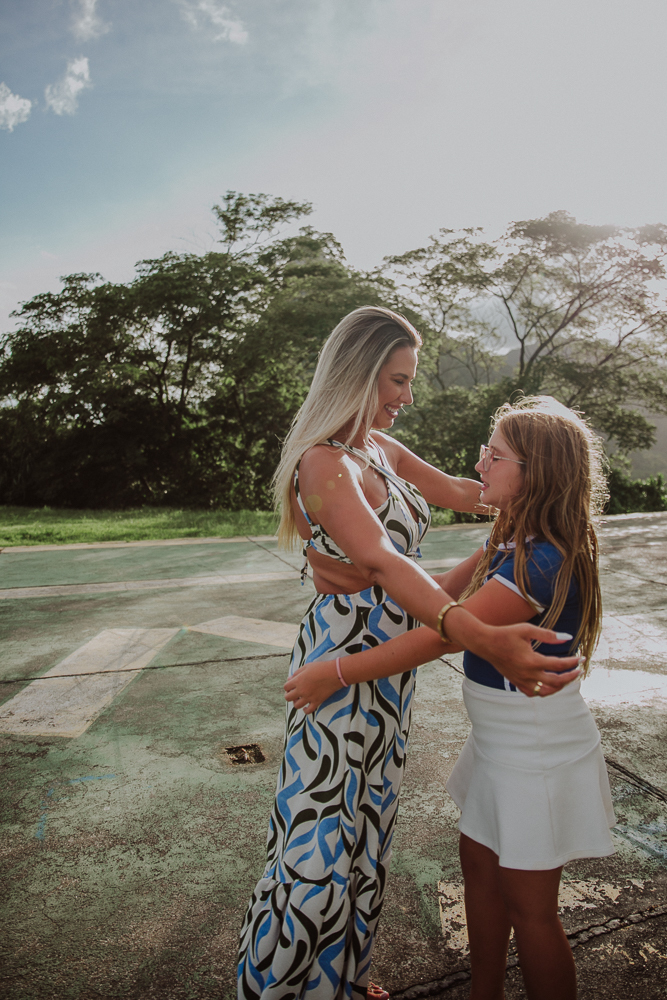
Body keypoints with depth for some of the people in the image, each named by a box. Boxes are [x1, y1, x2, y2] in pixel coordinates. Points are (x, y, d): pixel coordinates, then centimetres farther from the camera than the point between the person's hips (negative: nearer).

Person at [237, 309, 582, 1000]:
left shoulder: (380, 449, 7)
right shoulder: (324, 464, -21)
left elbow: (458, 491, 17)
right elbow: (380, 561, -37)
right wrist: (479, 637, -48)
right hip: (343, 660, -9)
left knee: (363, 834, 21)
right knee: (320, 844, 2)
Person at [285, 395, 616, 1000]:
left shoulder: (544, 563, -29)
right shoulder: (510, 543, 1)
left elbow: (442, 636, -31)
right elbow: (442, 593, 12)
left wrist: (336, 673, -27)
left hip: (539, 759, -9)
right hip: (500, 745, 9)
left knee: (528, 905, 10)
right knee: (480, 862, 23)